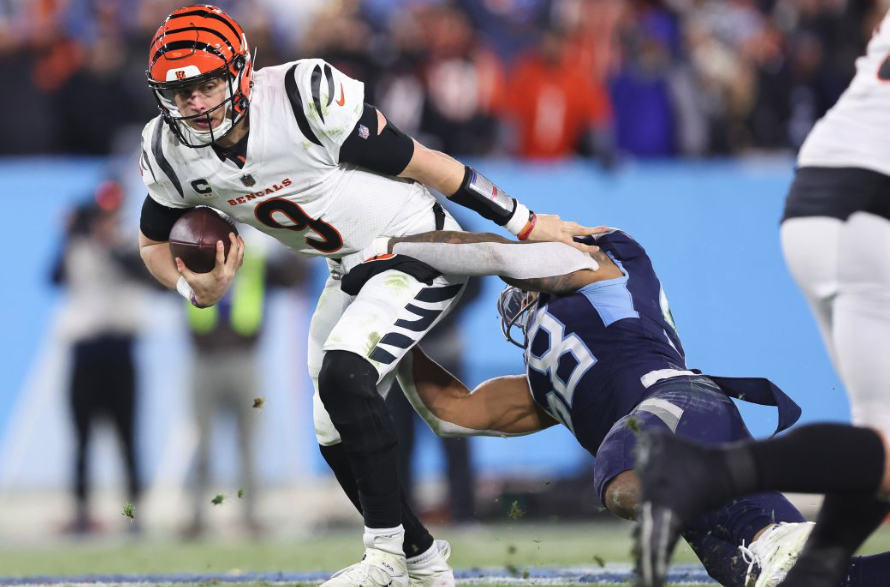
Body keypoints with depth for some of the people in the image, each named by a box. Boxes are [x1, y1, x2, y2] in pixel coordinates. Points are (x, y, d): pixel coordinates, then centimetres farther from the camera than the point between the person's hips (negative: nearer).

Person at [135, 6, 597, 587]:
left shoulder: (305, 99, -28)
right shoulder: (172, 153, -9)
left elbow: (419, 163, -19)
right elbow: (154, 241, 10)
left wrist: (527, 224, -12)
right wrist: (195, 289, -13)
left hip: (421, 249, -7)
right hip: (353, 271, 7)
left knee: (343, 374, -26)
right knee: (337, 435, 6)